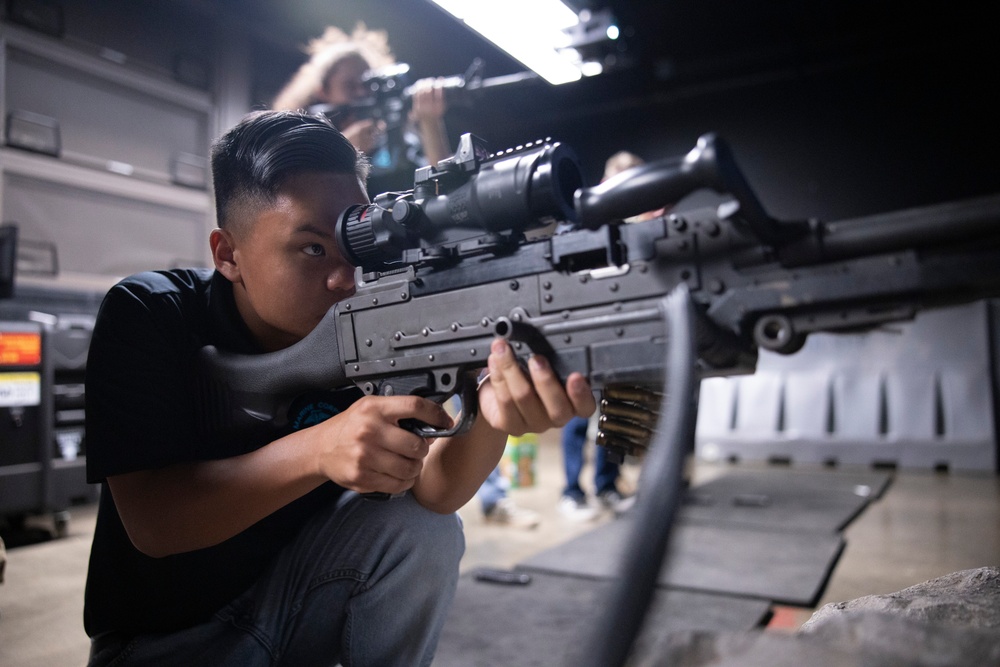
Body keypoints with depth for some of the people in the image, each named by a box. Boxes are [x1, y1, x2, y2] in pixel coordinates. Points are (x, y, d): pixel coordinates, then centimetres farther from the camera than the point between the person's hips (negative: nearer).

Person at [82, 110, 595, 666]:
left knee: (428, 534, -21)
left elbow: (431, 491, -24)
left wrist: (493, 416, -47)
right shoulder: (145, 317, -18)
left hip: (294, 592, 3)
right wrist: (318, 449, -44)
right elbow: (150, 523, -27)